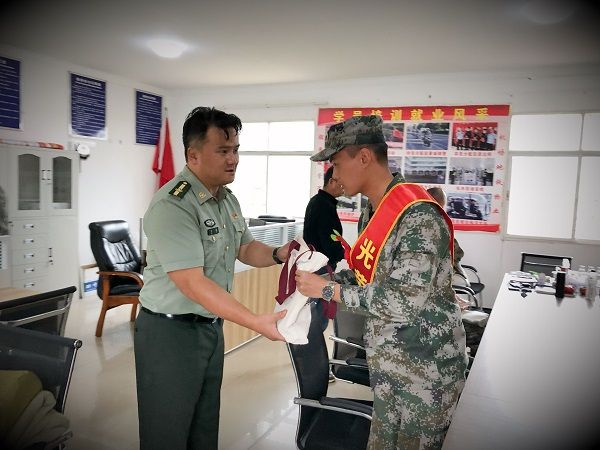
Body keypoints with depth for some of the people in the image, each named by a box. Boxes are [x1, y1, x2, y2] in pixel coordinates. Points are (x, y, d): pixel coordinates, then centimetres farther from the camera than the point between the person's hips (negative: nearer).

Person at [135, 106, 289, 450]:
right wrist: (256, 322, -32)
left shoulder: (228, 198, 5)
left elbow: (245, 248, 14)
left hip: (212, 328, 8)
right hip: (171, 332, -8)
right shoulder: (173, 205, -24)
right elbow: (192, 284, -29)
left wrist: (277, 255, -7)